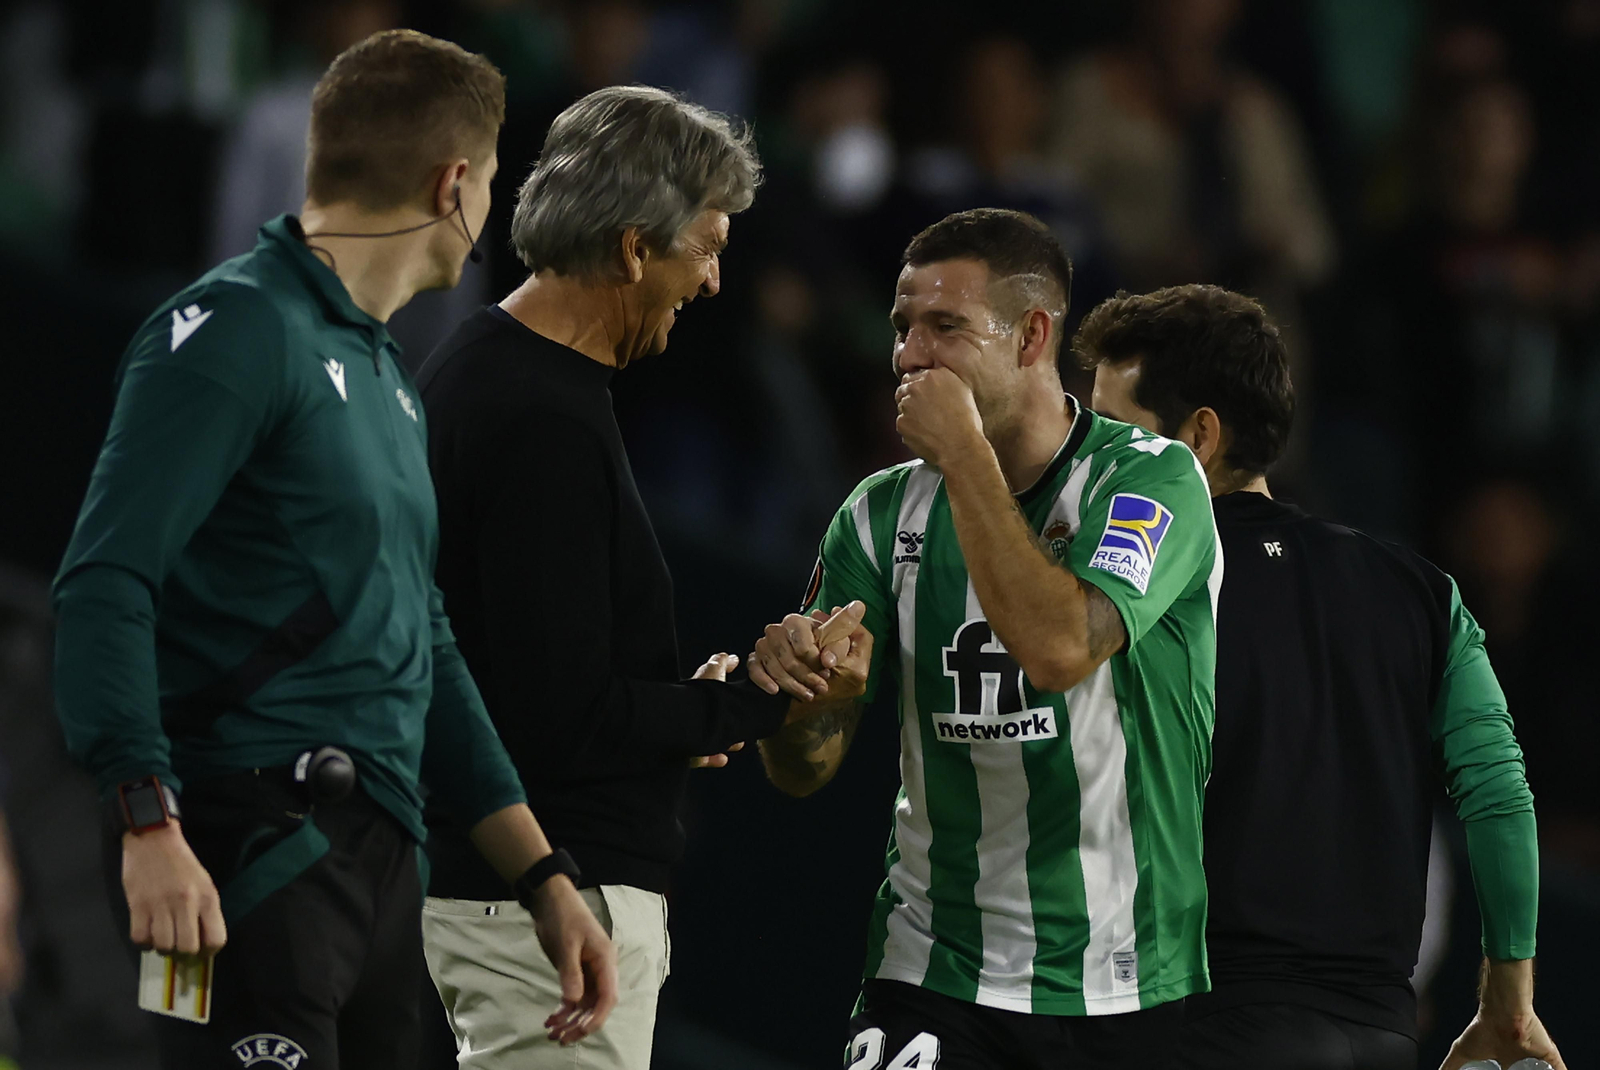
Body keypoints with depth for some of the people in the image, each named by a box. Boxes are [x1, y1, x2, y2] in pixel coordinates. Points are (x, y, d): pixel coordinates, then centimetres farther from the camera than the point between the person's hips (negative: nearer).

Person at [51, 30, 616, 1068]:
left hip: (382, 861, 9)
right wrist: (151, 825, -26)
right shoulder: (238, 329, -6)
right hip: (259, 855, -9)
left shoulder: (387, 379, 24)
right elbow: (106, 584, -16)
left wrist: (545, 880, 25)